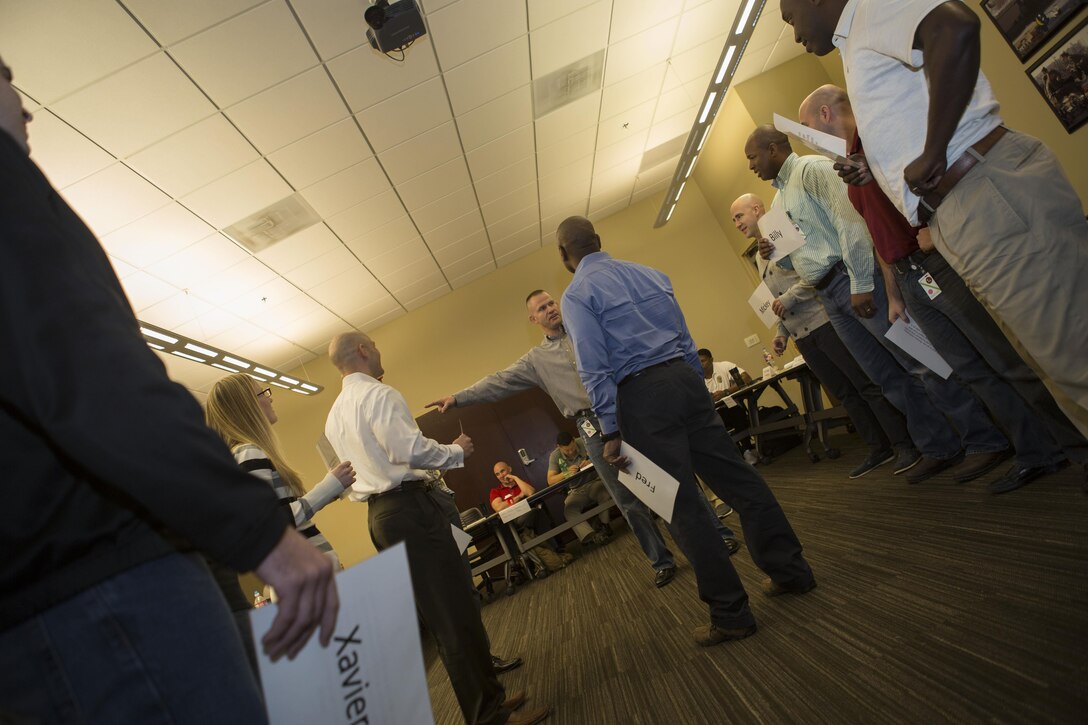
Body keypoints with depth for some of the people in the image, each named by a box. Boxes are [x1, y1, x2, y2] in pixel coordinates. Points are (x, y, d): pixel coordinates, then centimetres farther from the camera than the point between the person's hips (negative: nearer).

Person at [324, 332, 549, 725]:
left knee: (440, 615, 15)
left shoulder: (334, 416, 17)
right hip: (408, 508, -10)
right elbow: (411, 450, -21)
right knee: (456, 612, -3)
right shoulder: (378, 394, -12)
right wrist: (457, 451, -6)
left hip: (378, 515, 10)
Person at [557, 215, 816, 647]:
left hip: (641, 396, -6)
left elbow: (594, 368, -12)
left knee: (684, 506, 1)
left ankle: (731, 615, 12)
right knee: (738, 477, 13)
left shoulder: (577, 294, -3)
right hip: (684, 378, 7)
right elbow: (684, 336, 16)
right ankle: (791, 570, 26)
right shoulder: (648, 273, 15)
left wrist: (610, 432, -10)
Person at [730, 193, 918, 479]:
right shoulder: (759, 257, 20)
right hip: (802, 335, 8)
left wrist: (790, 296, -19)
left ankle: (904, 444, 8)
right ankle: (879, 448, 21)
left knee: (867, 384, -2)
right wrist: (781, 333, 16)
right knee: (845, 393, 12)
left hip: (823, 321, -8)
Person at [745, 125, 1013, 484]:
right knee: (888, 377, 10)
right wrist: (775, 254, 2)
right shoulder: (778, 198, 20)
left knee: (920, 362, -6)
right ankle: (939, 449, 20)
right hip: (828, 295, 8)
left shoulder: (812, 169, -5)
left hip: (855, 280, -8)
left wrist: (861, 284, -21)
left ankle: (985, 441, 6)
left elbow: (849, 220, -16)